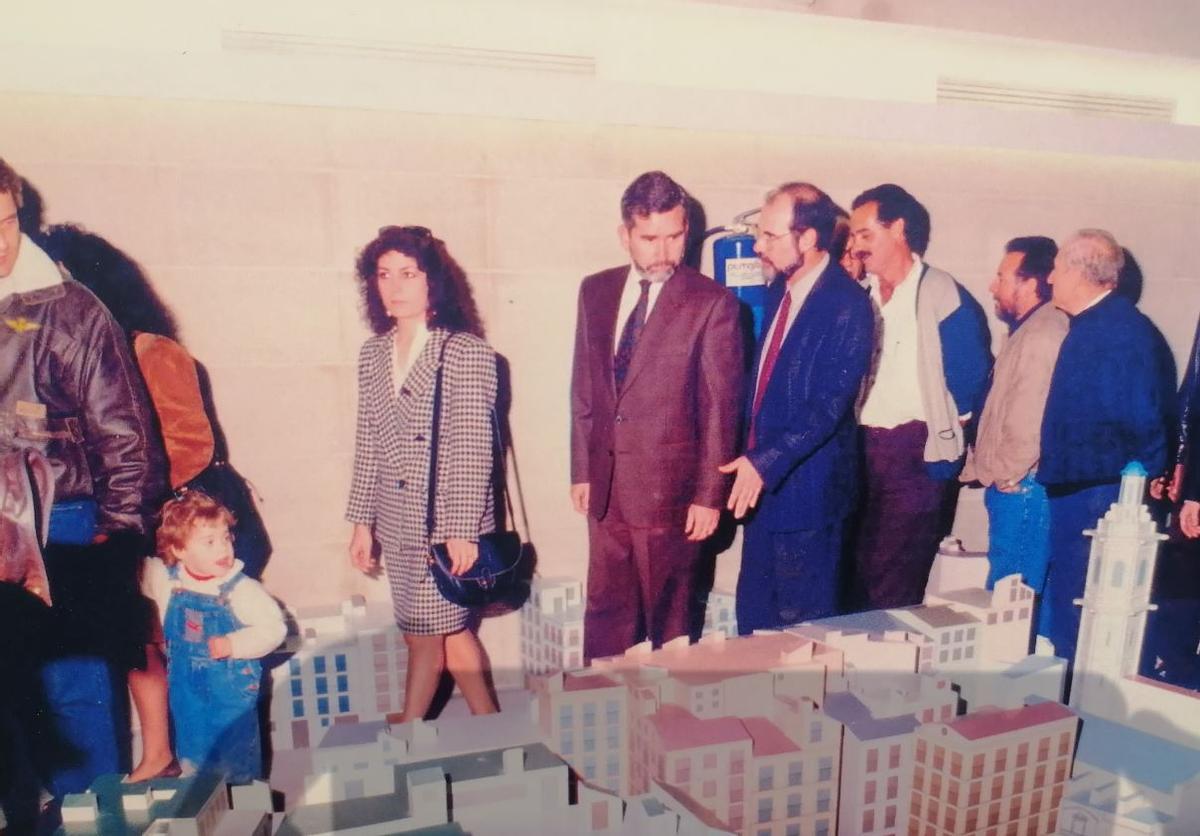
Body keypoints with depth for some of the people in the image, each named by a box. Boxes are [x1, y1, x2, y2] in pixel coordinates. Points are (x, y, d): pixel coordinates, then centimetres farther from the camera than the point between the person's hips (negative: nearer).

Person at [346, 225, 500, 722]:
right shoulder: (373, 355, 7)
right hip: (397, 521, 6)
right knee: (451, 631, 15)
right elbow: (368, 445, 10)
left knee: (426, 637, 5)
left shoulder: (466, 351, -11)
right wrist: (362, 522, 10)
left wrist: (463, 532, -15)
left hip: (447, 519, -6)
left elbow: (473, 450, -13)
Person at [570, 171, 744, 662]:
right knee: (605, 612, 16)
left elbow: (721, 407, -8)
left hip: (669, 490, -4)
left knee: (669, 613, 12)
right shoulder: (595, 291, 6)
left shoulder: (712, 304, -9)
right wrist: (581, 470, 10)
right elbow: (583, 387, 10)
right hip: (605, 487, 5)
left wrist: (709, 495, -9)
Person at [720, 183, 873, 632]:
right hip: (762, 481, 8)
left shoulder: (848, 305, -18)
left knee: (803, 622, 10)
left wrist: (766, 463, -26)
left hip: (807, 488, -8)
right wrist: (750, 455, 9)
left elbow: (828, 406, -22)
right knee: (754, 614, 20)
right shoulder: (779, 289, 8)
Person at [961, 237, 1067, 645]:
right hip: (1013, 488, 10)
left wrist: (1001, 473, -8)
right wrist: (984, 466, 11)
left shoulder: (1043, 335, -16)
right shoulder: (1030, 330, 16)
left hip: (1020, 488, -10)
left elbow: (1029, 422, -21)